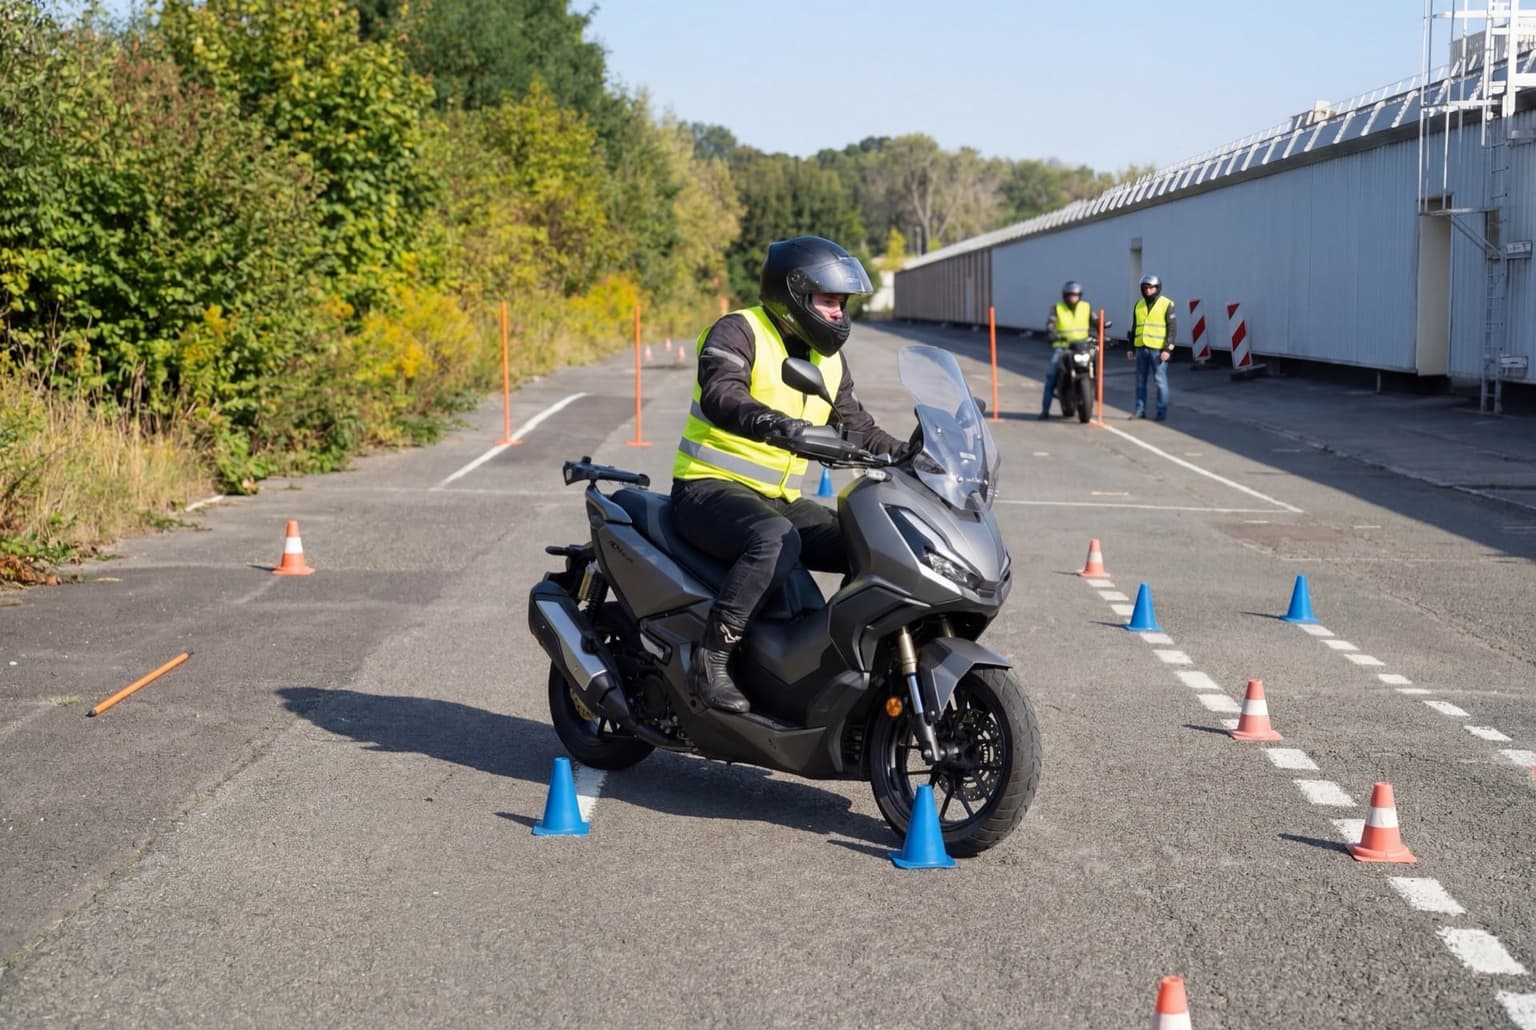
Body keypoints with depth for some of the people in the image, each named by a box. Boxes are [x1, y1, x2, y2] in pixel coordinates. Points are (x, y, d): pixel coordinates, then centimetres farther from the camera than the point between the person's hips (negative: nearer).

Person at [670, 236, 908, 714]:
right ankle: (711, 659, -34)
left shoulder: (827, 359, 14)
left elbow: (855, 423, 21)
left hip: (777, 499, 8)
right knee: (777, 540, -37)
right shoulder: (738, 332, -11)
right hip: (710, 488, -8)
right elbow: (720, 397, -30)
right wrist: (778, 425, -47)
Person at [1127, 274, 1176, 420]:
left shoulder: (1167, 304, -4)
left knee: (1160, 381, -1)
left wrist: (1168, 349, -13)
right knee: (1140, 381, 8)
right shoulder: (1139, 305, 12)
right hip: (1141, 348, 5)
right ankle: (1140, 409, 14)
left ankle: (1162, 411, 4)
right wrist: (1131, 347, 14)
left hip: (1158, 349, -5)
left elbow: (1171, 329, -6)